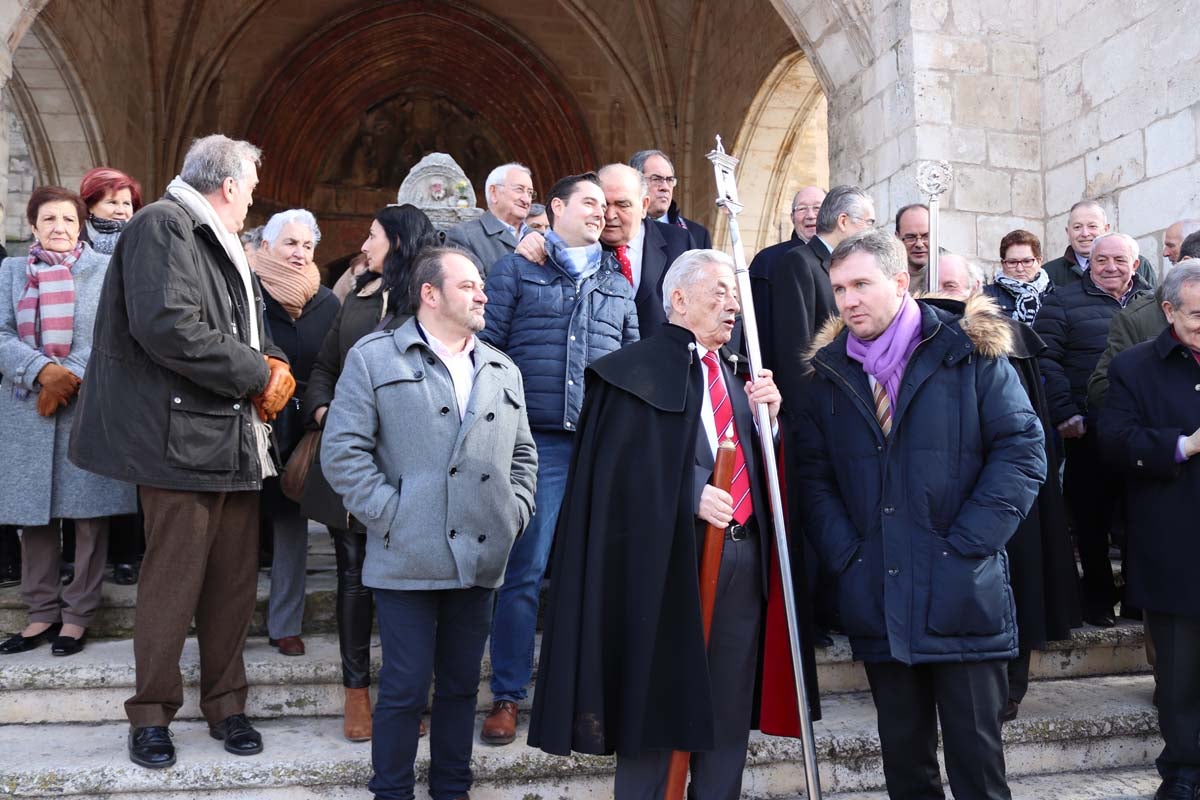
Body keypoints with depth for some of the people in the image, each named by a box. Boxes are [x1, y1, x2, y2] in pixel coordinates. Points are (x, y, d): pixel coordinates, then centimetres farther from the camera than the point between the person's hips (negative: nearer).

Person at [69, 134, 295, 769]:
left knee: (235, 582, 11)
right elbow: (167, 327, -22)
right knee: (173, 584, 0)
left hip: (235, 441, 9)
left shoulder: (221, 243, 21)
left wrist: (274, 362, 6)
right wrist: (257, 373, -14)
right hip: (184, 438, -9)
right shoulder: (162, 226, -8)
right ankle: (151, 714, 15)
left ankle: (225, 704, 23)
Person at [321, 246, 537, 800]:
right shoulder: (375, 358, 0)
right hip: (409, 559, -5)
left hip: (480, 559, 5)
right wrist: (390, 515, -11)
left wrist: (515, 512, 7)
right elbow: (343, 450, -6)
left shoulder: (503, 370, 15)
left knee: (461, 685, 14)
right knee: (405, 688, 1)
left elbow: (522, 453, 20)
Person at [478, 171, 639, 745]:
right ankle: (507, 695, 10)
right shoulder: (515, 271, 8)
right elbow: (485, 347, 3)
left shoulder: (618, 283, 19)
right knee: (524, 570, -3)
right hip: (538, 443, -3)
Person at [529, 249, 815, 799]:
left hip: (741, 559, 6)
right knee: (656, 707, 3)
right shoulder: (637, 371, -4)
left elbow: (765, 468, 17)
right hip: (669, 560, -6)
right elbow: (619, 471, -12)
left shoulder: (738, 373, 18)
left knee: (729, 711, 11)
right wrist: (691, 496, -20)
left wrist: (768, 417, 0)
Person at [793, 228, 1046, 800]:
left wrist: (967, 544, -12)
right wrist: (844, 554, -6)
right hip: (876, 600, 3)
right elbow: (813, 474, 6)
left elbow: (1023, 450, -6)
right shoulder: (829, 372, 9)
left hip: (962, 597, -3)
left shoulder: (970, 354, -1)